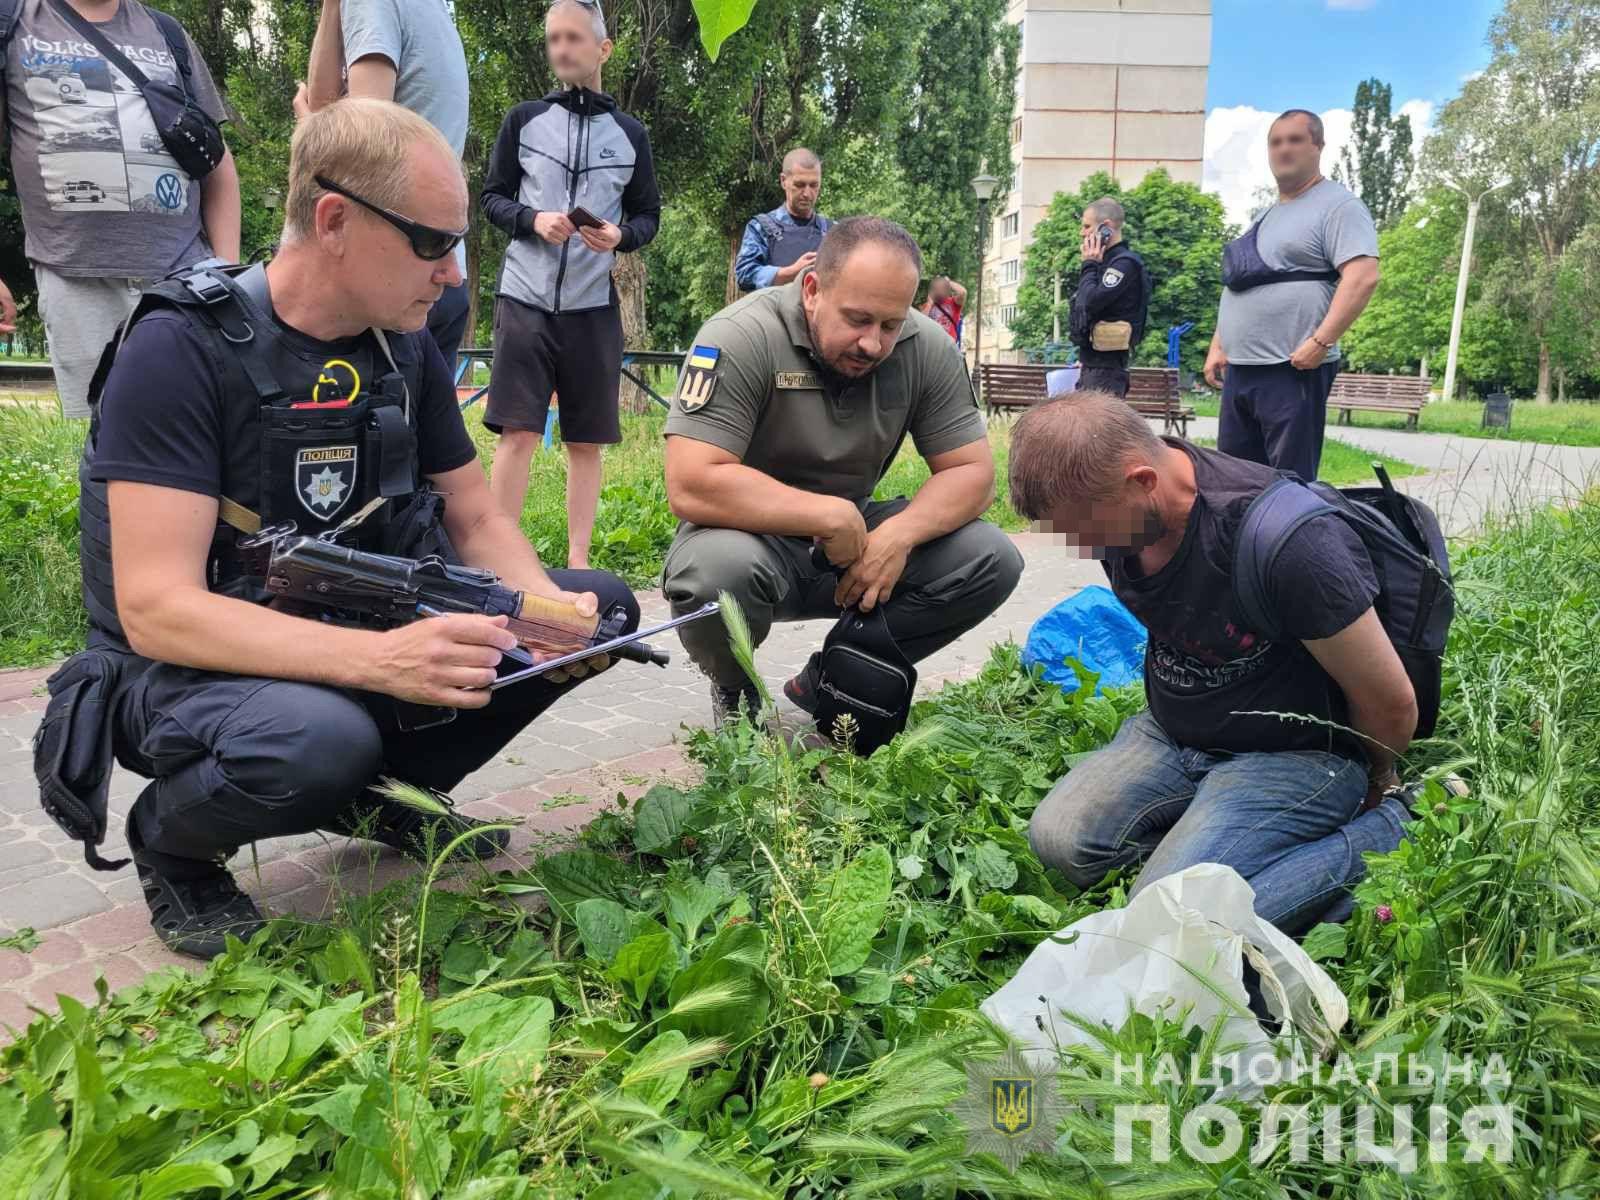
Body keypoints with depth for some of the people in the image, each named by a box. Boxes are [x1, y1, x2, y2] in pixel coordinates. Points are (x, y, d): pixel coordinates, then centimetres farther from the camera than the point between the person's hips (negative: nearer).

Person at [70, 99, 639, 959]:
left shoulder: (405, 348, -1)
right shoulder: (182, 349, -20)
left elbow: (477, 521, 5)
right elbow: (156, 609, -27)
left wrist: (546, 607, -18)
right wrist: (377, 661, -41)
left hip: (361, 634, 6)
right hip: (194, 667, -6)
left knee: (599, 605, -4)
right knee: (318, 737, -40)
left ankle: (381, 791, 10)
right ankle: (170, 841, -2)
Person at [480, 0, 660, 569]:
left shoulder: (630, 134, 9)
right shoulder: (524, 119, 7)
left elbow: (649, 215, 11)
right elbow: (492, 196, 8)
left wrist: (620, 236, -11)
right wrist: (533, 220, -13)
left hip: (593, 308, 1)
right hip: (525, 298, -1)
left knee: (586, 441, 3)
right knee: (518, 433, -6)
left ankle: (577, 561, 11)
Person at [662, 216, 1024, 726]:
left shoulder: (927, 349, -8)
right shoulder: (740, 337, -22)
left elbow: (972, 473, -6)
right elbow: (691, 487, -31)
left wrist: (898, 535, -26)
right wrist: (832, 516, -29)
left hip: (857, 538, 5)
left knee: (994, 560, -16)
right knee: (718, 568, -39)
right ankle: (733, 693, -1)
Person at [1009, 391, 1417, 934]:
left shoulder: (1285, 540, -32)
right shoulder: (1116, 506, -8)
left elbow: (1390, 704, -17)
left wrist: (1373, 782, 2)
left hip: (1294, 752, -6)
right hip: (1173, 733, 7)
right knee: (1057, 838, -12)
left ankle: (1380, 830, -4)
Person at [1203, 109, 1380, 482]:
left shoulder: (1337, 206, -4)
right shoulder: (1264, 218, 22)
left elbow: (1363, 277, -17)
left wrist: (1320, 342, -23)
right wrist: (1217, 346, 16)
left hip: (1293, 371, -8)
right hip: (1238, 371, 8)